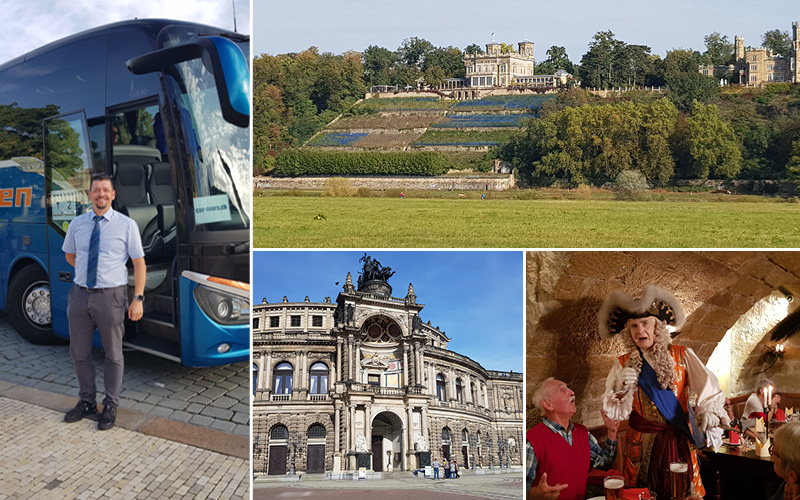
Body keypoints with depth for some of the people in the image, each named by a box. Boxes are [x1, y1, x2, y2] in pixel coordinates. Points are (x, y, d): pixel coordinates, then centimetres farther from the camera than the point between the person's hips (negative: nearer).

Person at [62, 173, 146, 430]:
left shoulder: (127, 225, -6)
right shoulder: (77, 224, 4)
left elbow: (139, 263, -6)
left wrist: (138, 298, -13)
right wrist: (87, 272, 12)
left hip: (110, 296, -4)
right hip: (81, 294, 4)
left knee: (113, 354, 8)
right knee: (79, 352, 14)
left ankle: (110, 406, 23)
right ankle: (87, 401, 31)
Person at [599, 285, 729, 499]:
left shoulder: (682, 356, -2)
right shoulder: (623, 365, 2)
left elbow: (707, 385, -16)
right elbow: (614, 413, 1)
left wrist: (710, 410, -36)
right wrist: (621, 389, -18)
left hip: (679, 443, -1)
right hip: (641, 446, 1)